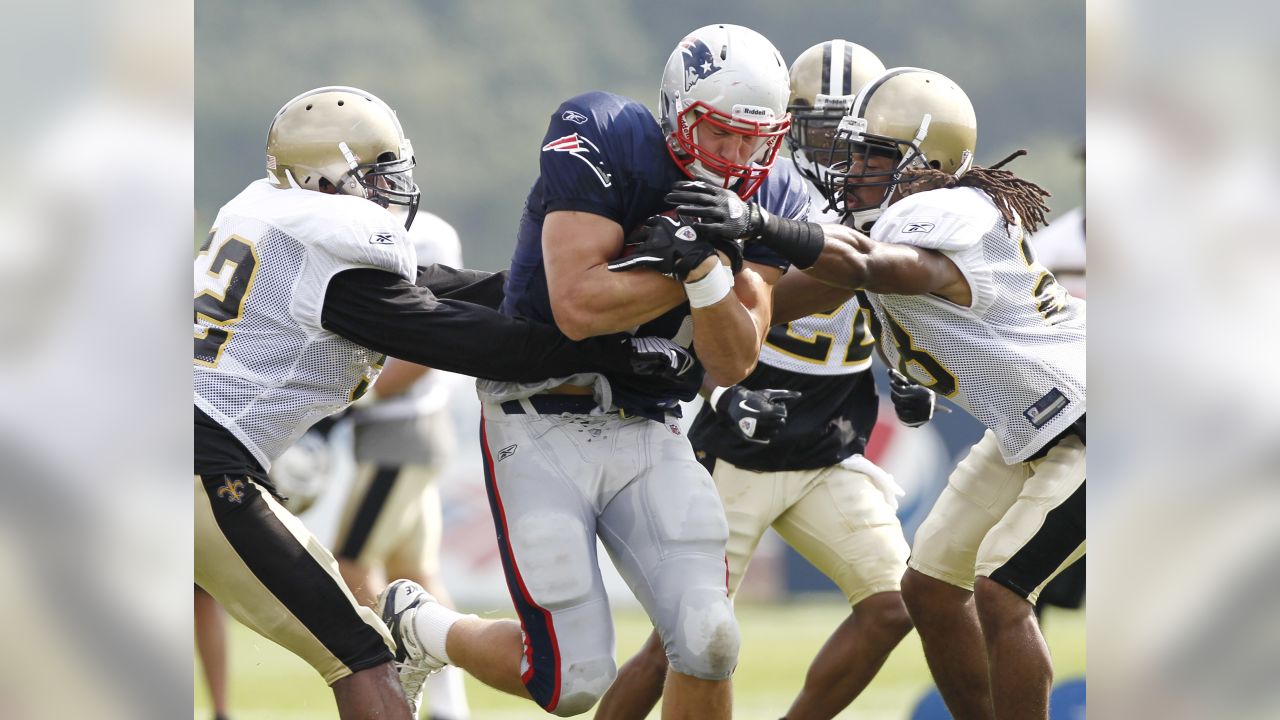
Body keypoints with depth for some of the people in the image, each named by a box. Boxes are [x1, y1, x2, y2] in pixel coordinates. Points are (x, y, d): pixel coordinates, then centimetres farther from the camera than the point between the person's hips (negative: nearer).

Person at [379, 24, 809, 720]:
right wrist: (702, 266, -17)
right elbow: (580, 308, -25)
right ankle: (424, 626, 24)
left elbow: (731, 365, -5)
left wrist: (704, 268, -22)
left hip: (647, 436, 5)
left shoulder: (767, 204, 1)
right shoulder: (605, 147, -16)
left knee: (707, 642, -12)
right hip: (544, 430, -5)